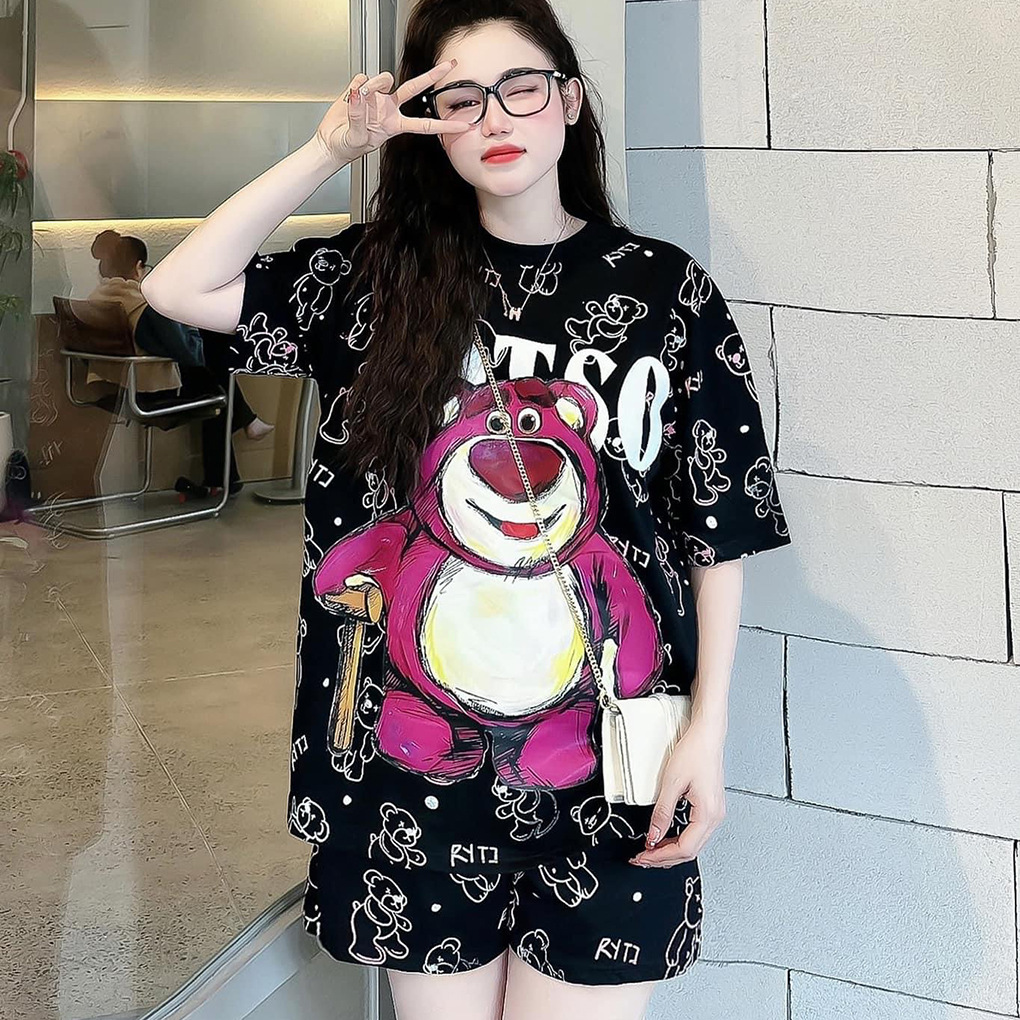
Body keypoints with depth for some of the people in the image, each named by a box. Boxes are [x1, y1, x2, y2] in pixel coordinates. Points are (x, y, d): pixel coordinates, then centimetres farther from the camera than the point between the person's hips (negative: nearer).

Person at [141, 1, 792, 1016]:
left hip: (606, 766, -1)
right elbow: (179, 288, -2)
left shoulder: (666, 289, -1)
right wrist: (331, 148, -7)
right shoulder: (380, 276, 5)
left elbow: (720, 529, 0)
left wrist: (708, 727, -6)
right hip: (413, 756, 2)